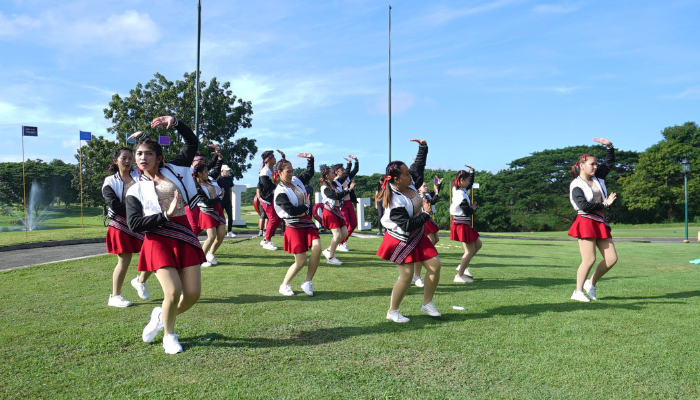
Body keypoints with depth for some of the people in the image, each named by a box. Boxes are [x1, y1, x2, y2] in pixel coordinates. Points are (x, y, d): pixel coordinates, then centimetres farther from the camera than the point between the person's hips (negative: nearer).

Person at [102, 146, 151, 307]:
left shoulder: (139, 175, 12)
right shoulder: (110, 182, 1)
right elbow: (115, 206, -9)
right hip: (121, 225, -4)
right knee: (124, 260, -3)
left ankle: (140, 281, 25)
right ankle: (115, 297, 13)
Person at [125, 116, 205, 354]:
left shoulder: (173, 170, 12)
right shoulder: (136, 190, 6)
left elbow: (192, 143, 17)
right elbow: (134, 224, -5)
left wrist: (175, 123, 5)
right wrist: (166, 216, -14)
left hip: (184, 237, 3)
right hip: (158, 241, -3)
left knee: (193, 293, -2)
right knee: (173, 292, -15)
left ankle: (161, 316, 28)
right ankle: (169, 335, 13)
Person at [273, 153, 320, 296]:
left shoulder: (297, 181, 11)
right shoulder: (280, 192, -10)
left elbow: (309, 173, 28)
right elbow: (291, 210, -20)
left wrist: (310, 158, 15)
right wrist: (306, 206, -6)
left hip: (307, 222, 6)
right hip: (294, 226, -6)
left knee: (317, 248, -17)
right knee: (301, 261, -5)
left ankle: (307, 282, -1)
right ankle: (284, 285, 17)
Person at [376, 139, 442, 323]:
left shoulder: (409, 183, -5)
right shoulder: (395, 202, -28)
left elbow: (418, 165, 12)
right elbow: (407, 226, -28)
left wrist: (423, 147, 6)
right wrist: (426, 214, -23)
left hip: (418, 235, 8)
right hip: (402, 240, -8)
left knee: (435, 266, 3)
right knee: (406, 275, -7)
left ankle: (427, 304, 18)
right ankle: (392, 311, 13)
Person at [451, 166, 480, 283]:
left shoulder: (459, 190, 8)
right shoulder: (461, 195, -21)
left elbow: (470, 184, 27)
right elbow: (468, 212, -21)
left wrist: (472, 171, 19)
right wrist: (473, 208, 0)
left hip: (462, 223, 10)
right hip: (462, 224, -10)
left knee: (478, 244, 17)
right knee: (470, 250, -4)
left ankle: (463, 266, 21)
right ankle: (459, 276, 3)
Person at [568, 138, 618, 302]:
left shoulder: (597, 178, 15)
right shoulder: (576, 185, -6)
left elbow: (610, 163, 24)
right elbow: (584, 205, -18)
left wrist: (609, 146, 12)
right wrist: (604, 204, -9)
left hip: (600, 223, 8)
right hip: (586, 222, -8)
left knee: (612, 258, 2)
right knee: (589, 260, -9)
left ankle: (591, 283, 20)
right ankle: (578, 292, 5)